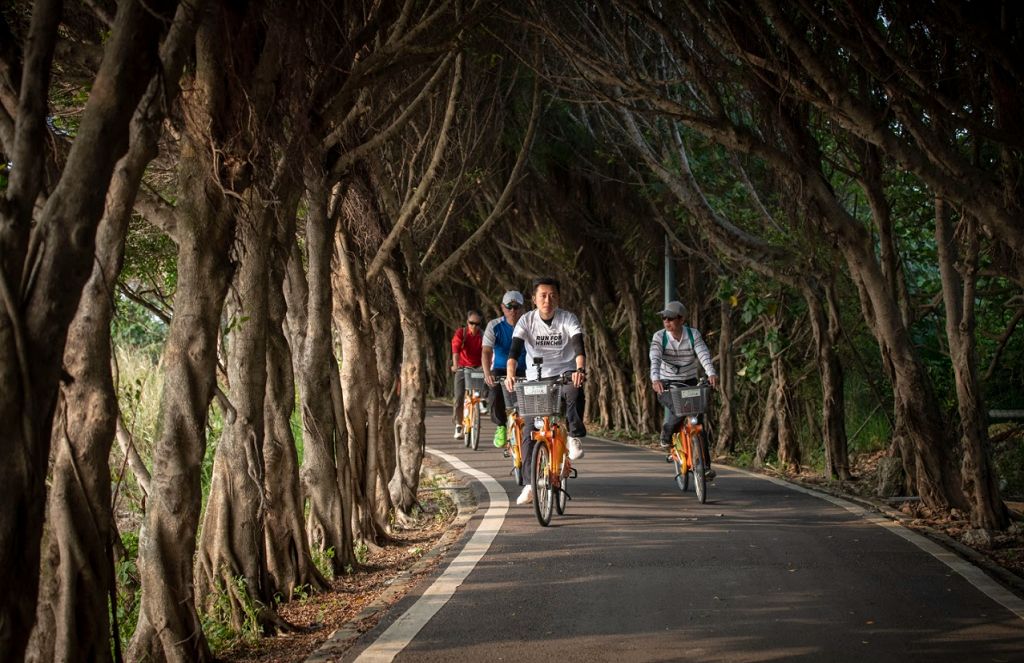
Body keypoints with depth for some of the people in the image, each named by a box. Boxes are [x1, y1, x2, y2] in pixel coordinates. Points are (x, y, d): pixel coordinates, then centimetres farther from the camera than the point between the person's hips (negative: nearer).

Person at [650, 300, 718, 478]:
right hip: (667, 385, -2)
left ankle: (705, 465, -3)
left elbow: (704, 354, -22)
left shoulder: (693, 335, -7)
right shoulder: (659, 337, -10)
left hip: (690, 383, 2)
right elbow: (655, 359, -25)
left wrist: (711, 373, -42)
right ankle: (666, 436, 0)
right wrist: (655, 379, -45)